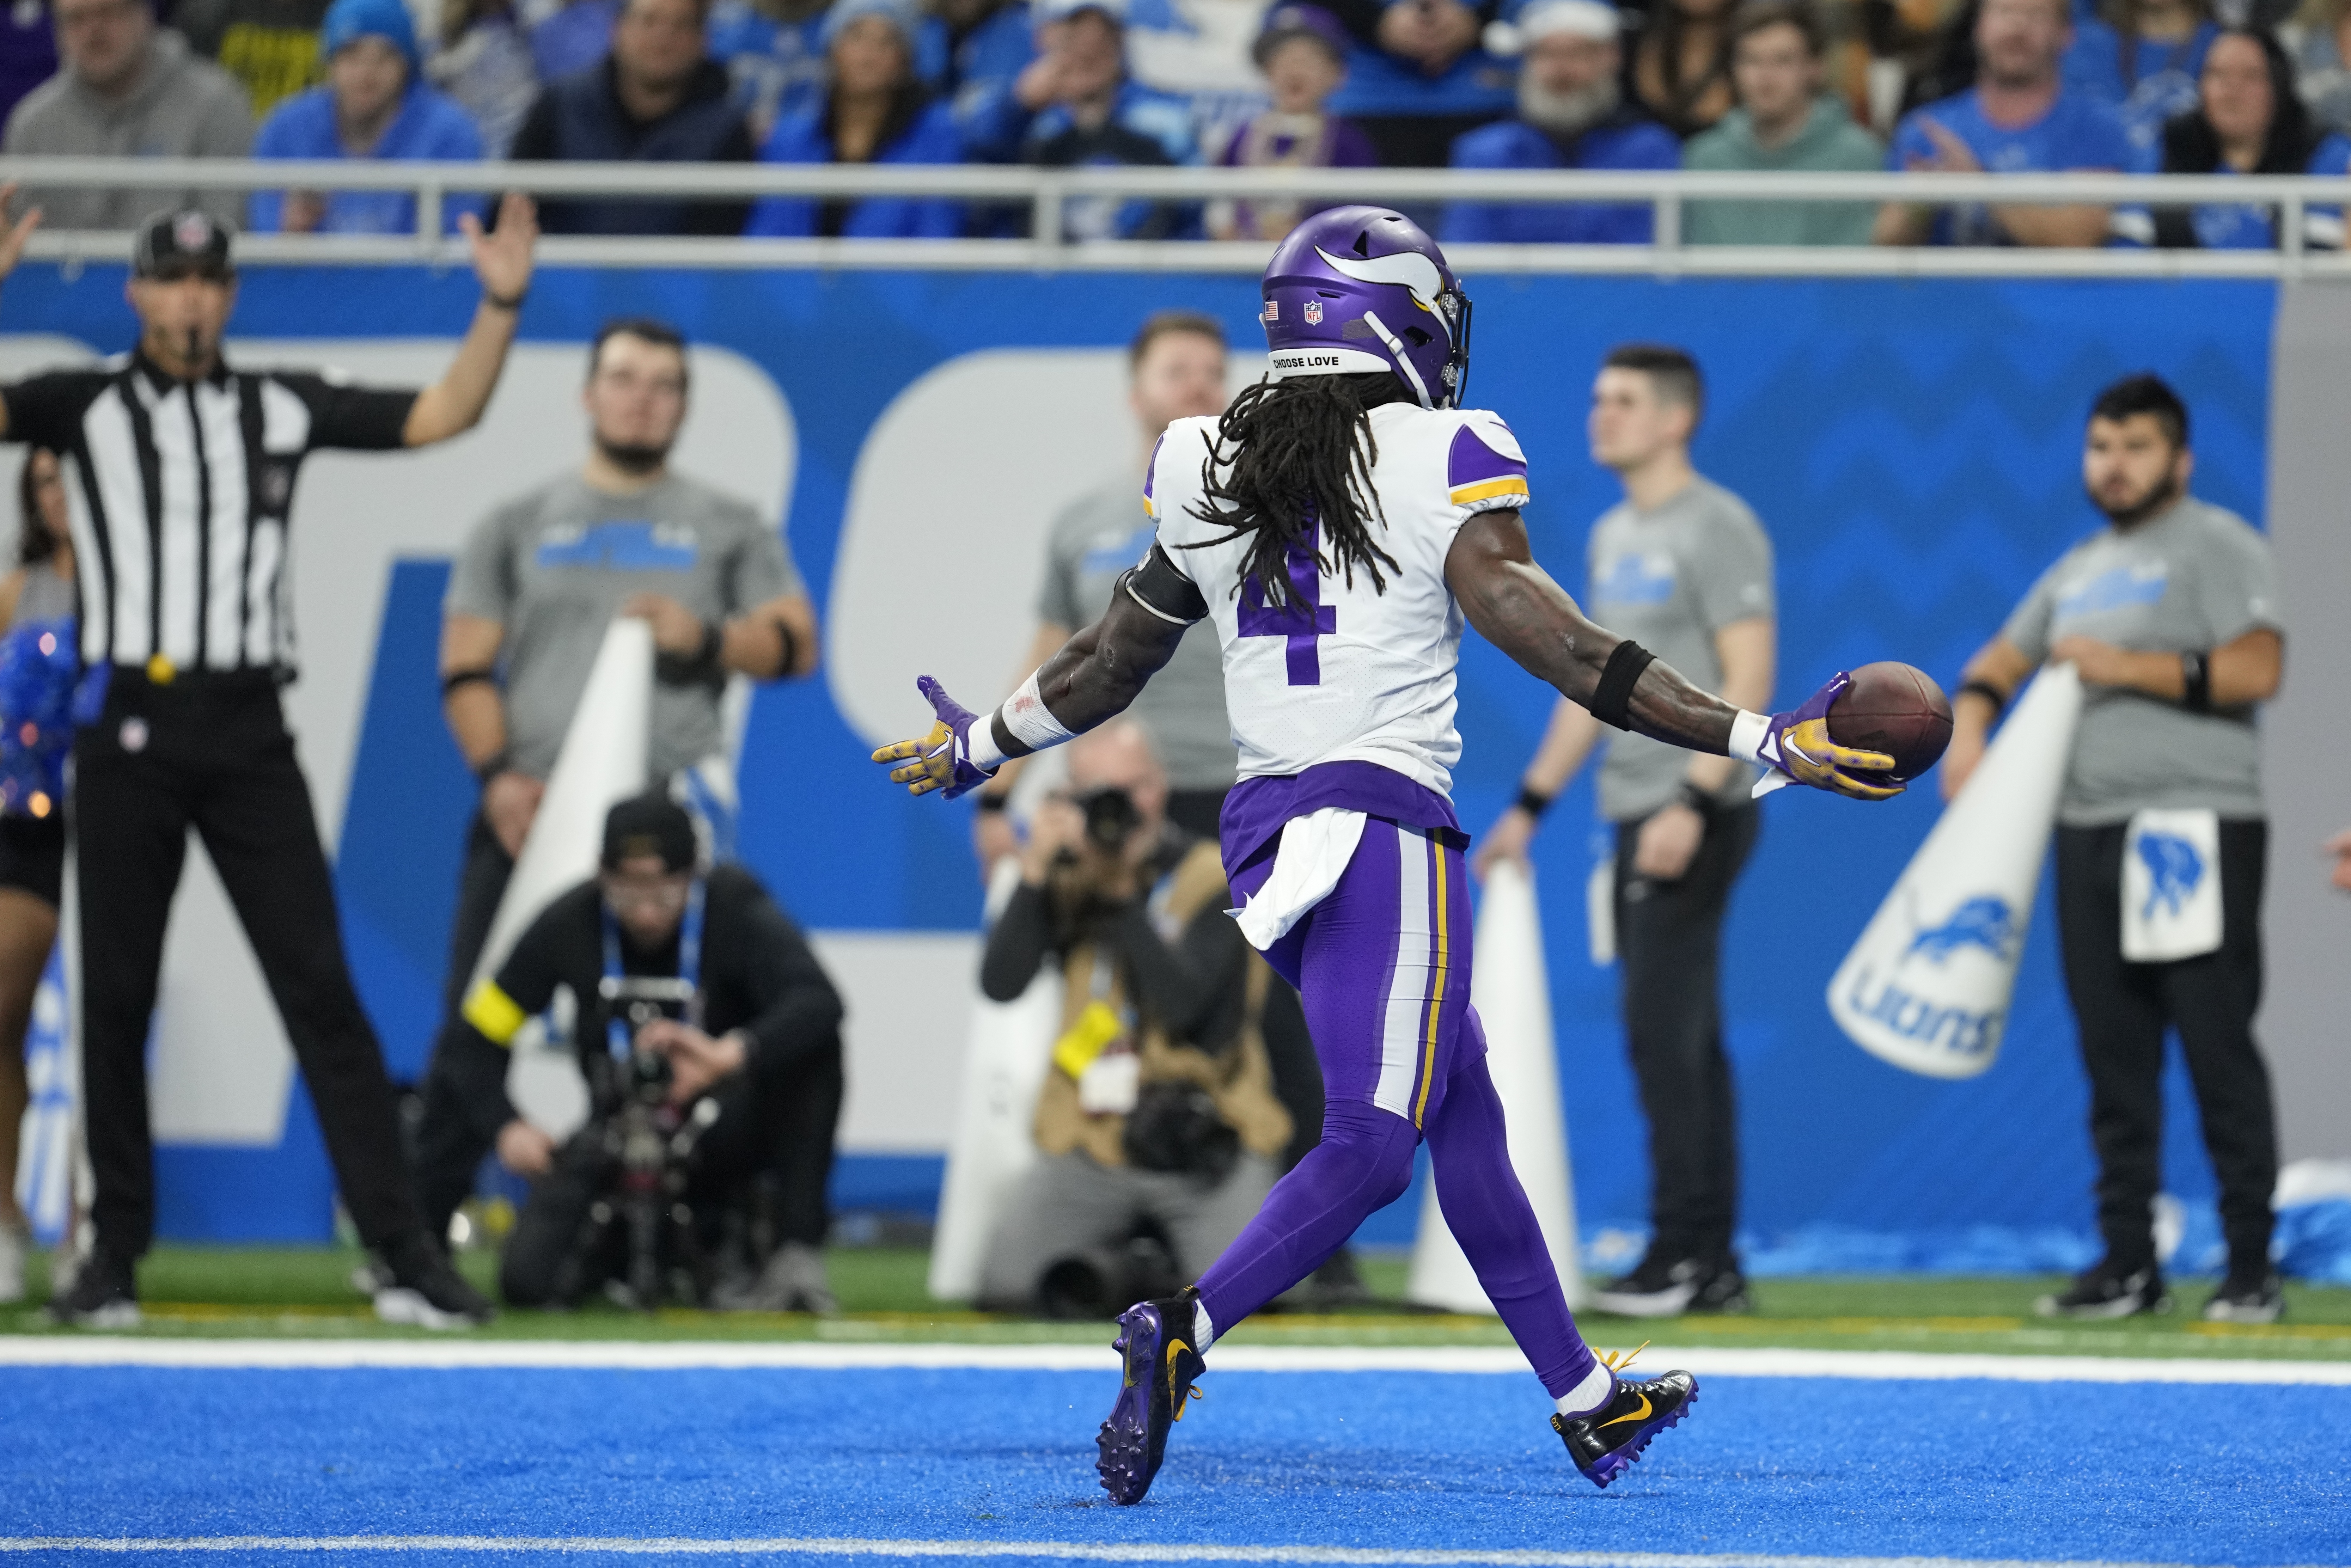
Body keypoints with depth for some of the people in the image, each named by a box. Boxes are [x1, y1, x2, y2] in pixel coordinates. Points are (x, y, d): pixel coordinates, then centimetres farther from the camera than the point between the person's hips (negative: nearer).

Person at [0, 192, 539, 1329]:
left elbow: (441, 418, 13)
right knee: (115, 997, 3)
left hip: (248, 730, 1)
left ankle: (401, 1248, -6)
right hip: (128, 727, -1)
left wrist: (500, 307, 1)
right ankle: (116, 1252, 12)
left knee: (319, 985, -4)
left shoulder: (283, 408, 13)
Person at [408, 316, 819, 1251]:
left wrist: (704, 639, -11)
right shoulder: (521, 527, 16)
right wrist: (497, 775, -8)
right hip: (528, 810, 0)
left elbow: (797, 644, 7)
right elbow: (466, 666, 8)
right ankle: (416, 1232, 1)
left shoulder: (729, 531, 16)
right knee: (477, 1024, -4)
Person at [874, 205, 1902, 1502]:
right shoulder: (1440, 466, -9)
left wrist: (981, 745, 35)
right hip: (1383, 831, -7)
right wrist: (1757, 740, -14)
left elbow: (1111, 662, 17)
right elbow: (1550, 642, -15)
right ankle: (1185, 1327, -29)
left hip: (1262, 831, 7)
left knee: (1463, 1115, 17)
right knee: (1370, 1143, -9)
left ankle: (1585, 1399, 25)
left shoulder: (1202, 471, 8)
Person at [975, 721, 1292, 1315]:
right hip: (1093, 1146, 2)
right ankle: (1117, 1262, 15)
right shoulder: (1066, 878, 4)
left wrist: (1122, 892, -24)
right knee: (1006, 1284, -16)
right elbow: (1000, 985, -10)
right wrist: (1036, 870, -18)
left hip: (1204, 1143, -2)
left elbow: (1182, 1006, -20)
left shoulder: (1213, 877, -6)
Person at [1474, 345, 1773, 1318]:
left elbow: (1748, 681, -16)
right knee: (1680, 1040, 9)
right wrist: (1530, 806, 22)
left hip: (1697, 813, -9)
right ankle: (1712, 1267, 11)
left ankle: (1685, 1254, -10)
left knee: (1665, 1031, -12)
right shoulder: (1613, 536, 18)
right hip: (1637, 817, 9)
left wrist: (1693, 802, -24)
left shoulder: (1717, 527, -9)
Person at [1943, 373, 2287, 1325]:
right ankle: (2128, 1264, 11)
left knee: (2218, 1050, -8)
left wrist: (2132, 668, -16)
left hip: (2194, 829, -7)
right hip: (2089, 830, 7)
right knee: (2113, 1058, 6)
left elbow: (2257, 671, -13)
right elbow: (2002, 660, 26)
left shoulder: (2216, 546, -1)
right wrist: (1969, 726, 6)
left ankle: (2251, 1269, -6)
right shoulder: (2080, 569, 22)